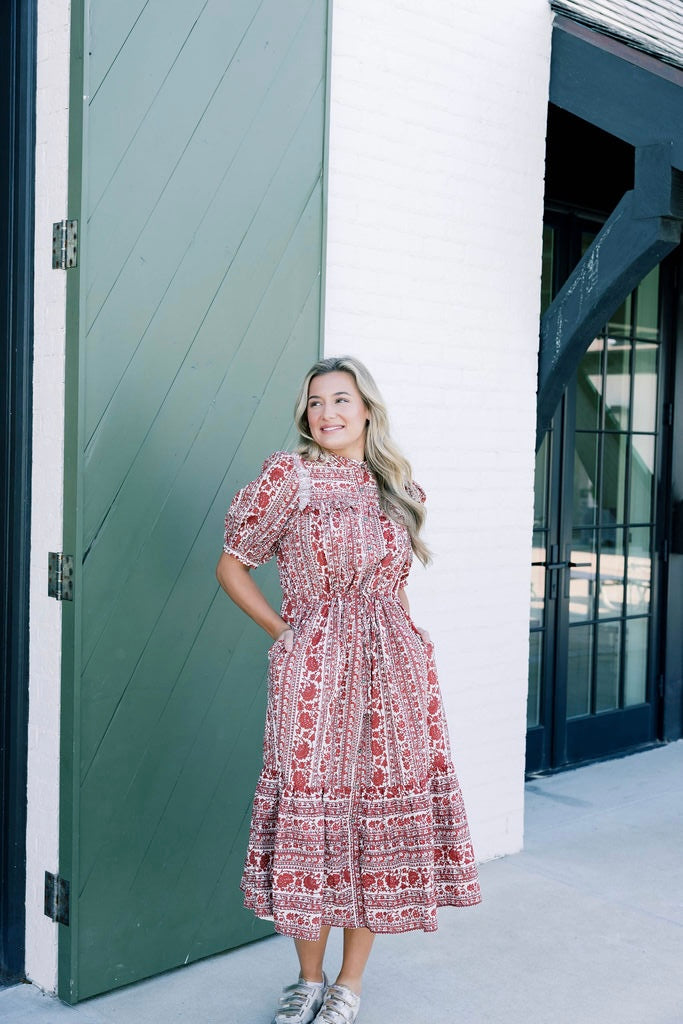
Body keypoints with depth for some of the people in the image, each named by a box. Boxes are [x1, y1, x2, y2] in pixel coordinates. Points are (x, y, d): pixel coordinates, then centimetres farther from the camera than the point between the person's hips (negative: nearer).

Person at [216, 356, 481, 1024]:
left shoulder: (396, 486, 12)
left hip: (391, 668, 4)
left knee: (382, 811, 5)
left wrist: (402, 629, 10)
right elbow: (232, 567, 2)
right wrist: (284, 631, -1)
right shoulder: (290, 475, -2)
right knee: (312, 808, 1)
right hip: (314, 669, -3)